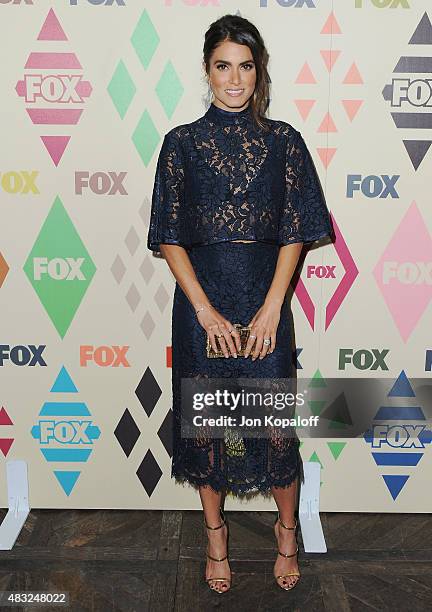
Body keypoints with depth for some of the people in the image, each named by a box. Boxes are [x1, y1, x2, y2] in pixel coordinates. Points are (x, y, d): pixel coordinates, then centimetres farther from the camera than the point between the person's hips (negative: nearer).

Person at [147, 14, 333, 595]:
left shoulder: (283, 141, 2)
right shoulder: (182, 142, 1)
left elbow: (295, 232, 0)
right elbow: (170, 237, -2)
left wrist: (271, 308, -10)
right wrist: (207, 312, -10)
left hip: (265, 296, 0)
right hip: (200, 297, 0)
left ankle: (287, 530, 30)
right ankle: (215, 532, 31)